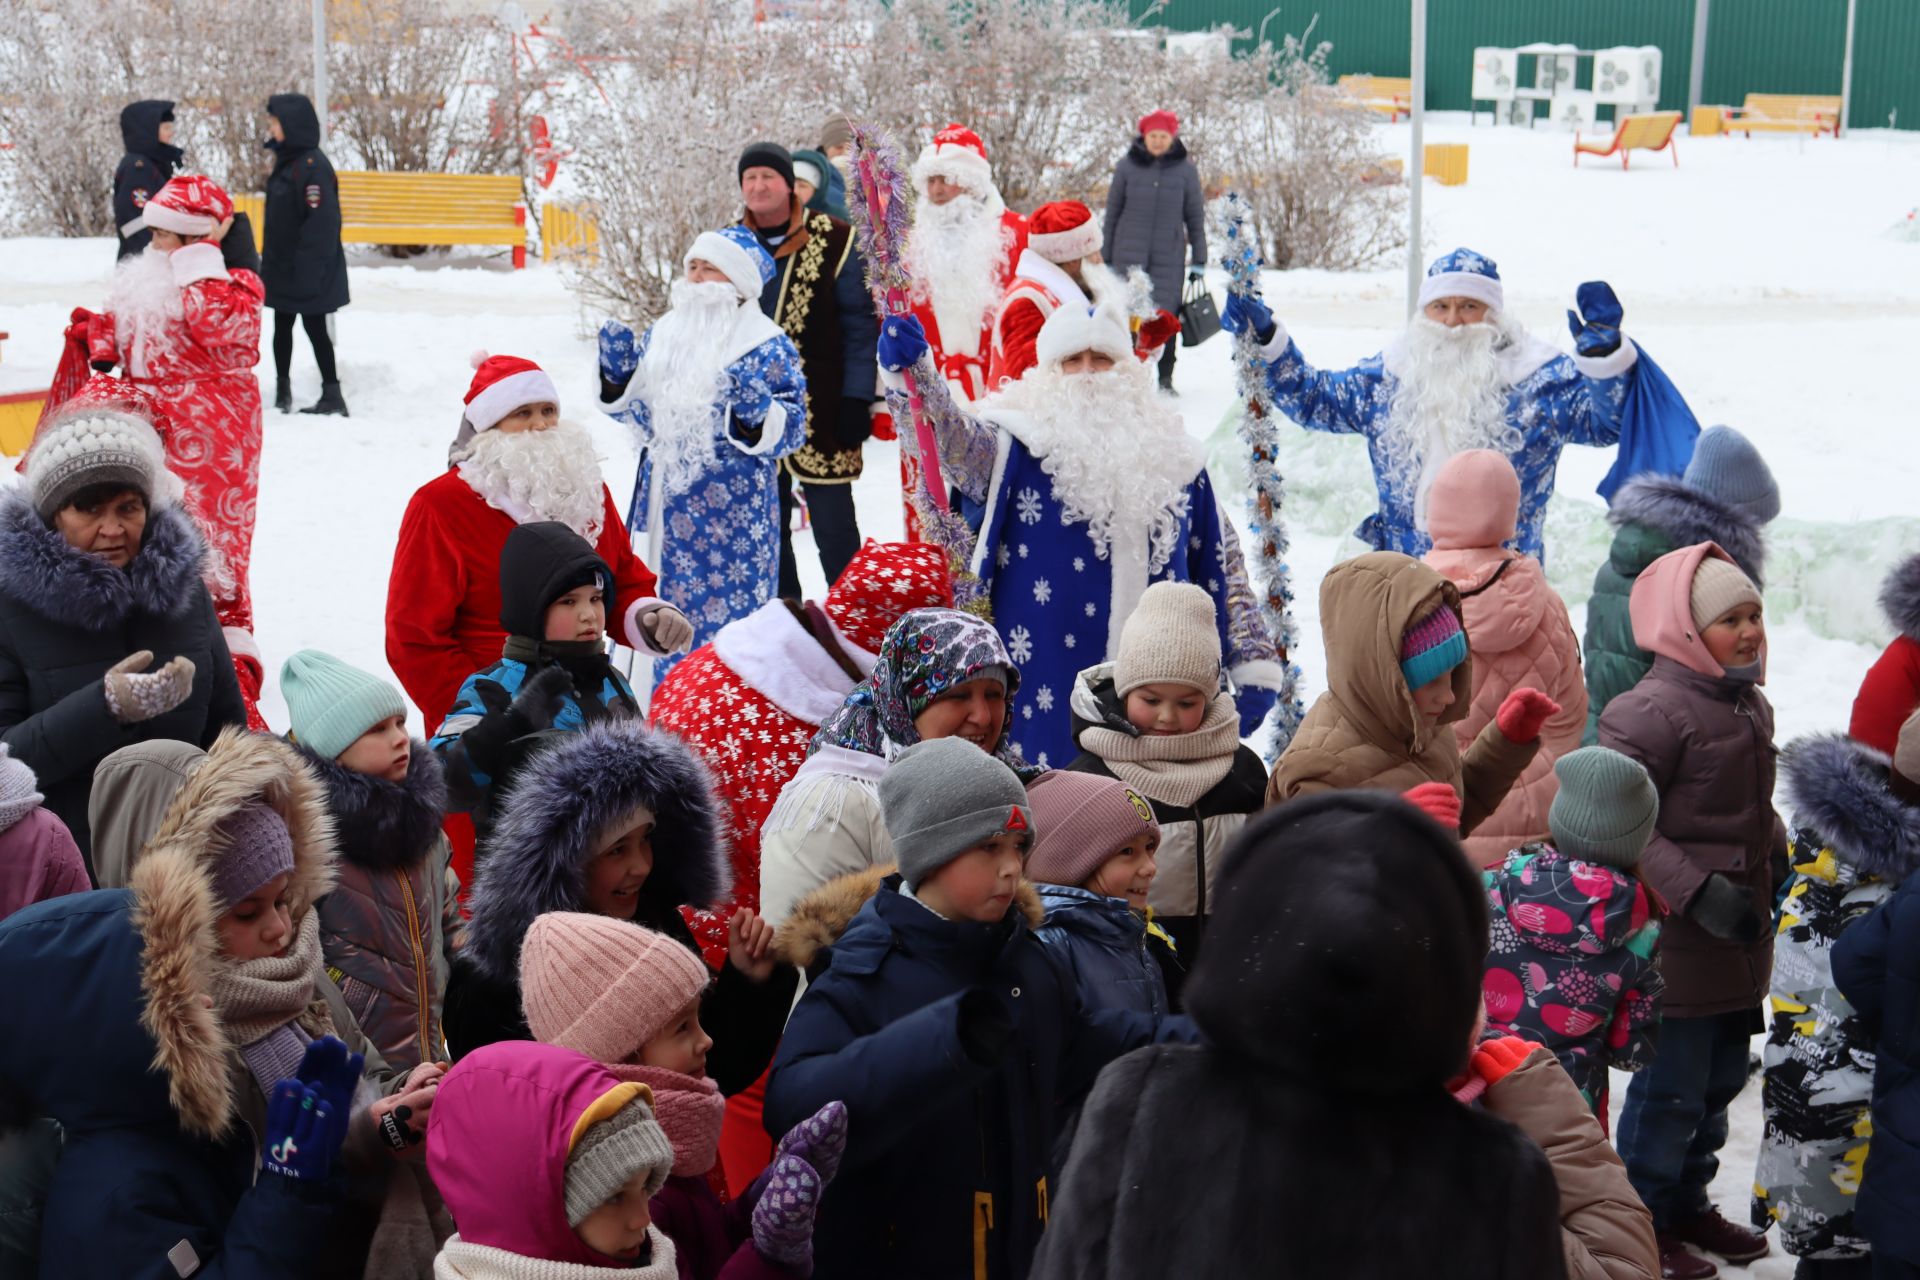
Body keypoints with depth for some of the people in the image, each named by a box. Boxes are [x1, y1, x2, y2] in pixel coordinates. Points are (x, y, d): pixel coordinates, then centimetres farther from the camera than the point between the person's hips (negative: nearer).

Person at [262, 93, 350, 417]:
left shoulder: (313, 165, -19)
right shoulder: (285, 161, 11)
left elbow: (321, 222, -22)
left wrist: (308, 270, -24)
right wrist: (269, 261, 18)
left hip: (308, 272, -9)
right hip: (282, 268, 9)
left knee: (315, 327, -3)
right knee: (281, 326, 14)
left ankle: (332, 396, 3)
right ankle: (282, 392, 24)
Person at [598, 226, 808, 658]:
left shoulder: (768, 346, -6)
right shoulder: (663, 334, 11)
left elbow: (790, 430, -9)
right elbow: (636, 413, 18)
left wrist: (754, 411, -28)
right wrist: (616, 372, 1)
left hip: (732, 513, -6)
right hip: (663, 502, 6)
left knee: (727, 614, -4)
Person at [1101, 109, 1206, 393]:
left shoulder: (1185, 168, 2)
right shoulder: (1127, 165, 2)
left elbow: (1195, 216, 8)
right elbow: (1112, 211, 8)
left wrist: (1199, 260, 6)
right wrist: (1105, 255, 8)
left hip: (1169, 255, 0)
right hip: (1129, 252, 0)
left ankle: (1165, 378, 10)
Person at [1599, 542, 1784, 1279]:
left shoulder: (1751, 706, 10)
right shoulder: (1652, 712, -19)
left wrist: (1778, 856, 8)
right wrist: (1697, 891, -26)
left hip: (1741, 936, 9)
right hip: (1677, 936, -9)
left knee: (1720, 1080, 20)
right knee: (1671, 1086, -1)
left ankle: (1686, 1202, 37)